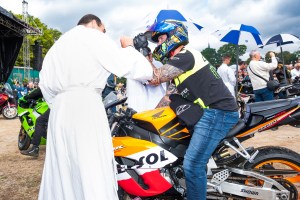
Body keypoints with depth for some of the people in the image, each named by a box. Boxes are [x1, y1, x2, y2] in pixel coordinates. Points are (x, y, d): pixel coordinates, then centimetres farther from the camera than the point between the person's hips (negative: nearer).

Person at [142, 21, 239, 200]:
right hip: (210, 111, 11)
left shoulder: (185, 55, -11)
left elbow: (154, 78, -18)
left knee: (192, 164, -13)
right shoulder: (179, 61, 20)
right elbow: (169, 97, 20)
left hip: (218, 112, -11)